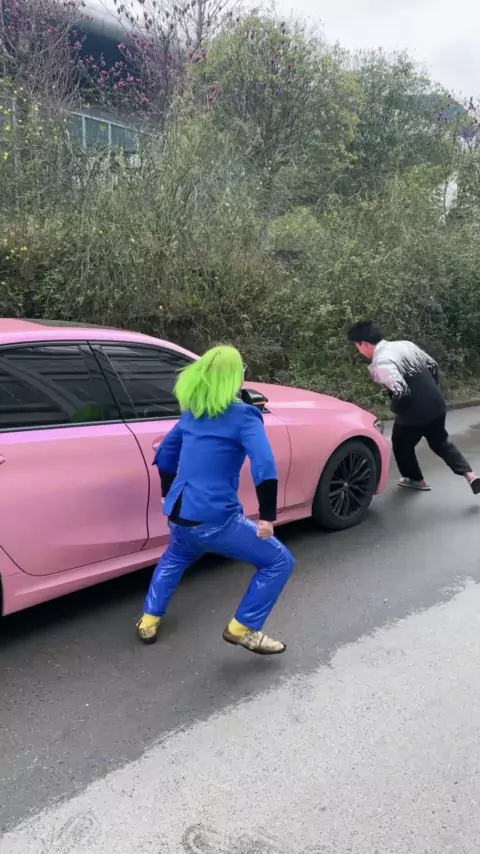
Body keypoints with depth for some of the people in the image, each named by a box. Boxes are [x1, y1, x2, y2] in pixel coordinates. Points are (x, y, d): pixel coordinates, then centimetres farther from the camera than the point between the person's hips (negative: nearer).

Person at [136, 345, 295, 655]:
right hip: (215, 520, -7)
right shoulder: (243, 416, -8)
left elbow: (165, 453, 23)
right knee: (279, 562, 10)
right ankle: (242, 629, 15)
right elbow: (265, 467, -21)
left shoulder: (192, 412, 12)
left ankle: (149, 621, 39)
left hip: (178, 516, 7)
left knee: (175, 558, 40)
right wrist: (267, 517, -14)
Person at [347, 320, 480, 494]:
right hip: (437, 405, 7)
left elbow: (401, 391, -32)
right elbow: (433, 366, 12)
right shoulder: (405, 344, 4)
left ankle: (416, 480, 39)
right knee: (441, 442, 28)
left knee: (402, 446, 22)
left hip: (414, 414, -7)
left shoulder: (380, 364, -21)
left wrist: (396, 409, -12)